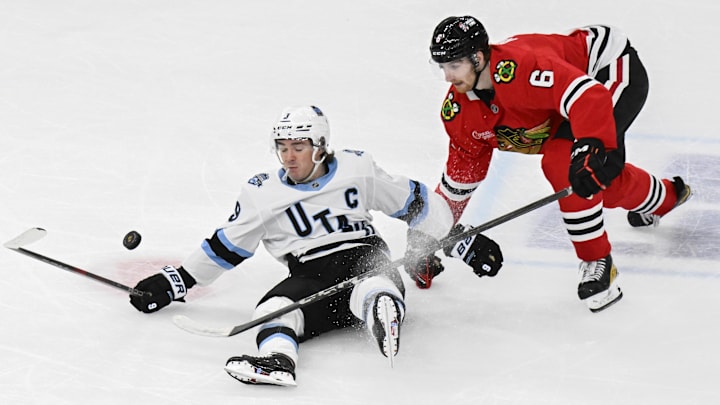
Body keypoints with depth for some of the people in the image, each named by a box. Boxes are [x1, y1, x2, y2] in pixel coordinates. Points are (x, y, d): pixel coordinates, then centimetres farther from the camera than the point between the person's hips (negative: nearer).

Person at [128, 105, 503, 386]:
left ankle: (383, 309, -72)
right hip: (310, 276, 1)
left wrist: (465, 241, 18)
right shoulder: (262, 194, 12)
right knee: (274, 306, -32)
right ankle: (276, 360, -61)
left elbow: (414, 204, 18)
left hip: (365, 260, -1)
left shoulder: (356, 169, 11)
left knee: (375, 286, -38)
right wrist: (174, 282, 13)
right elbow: (225, 247, 18)